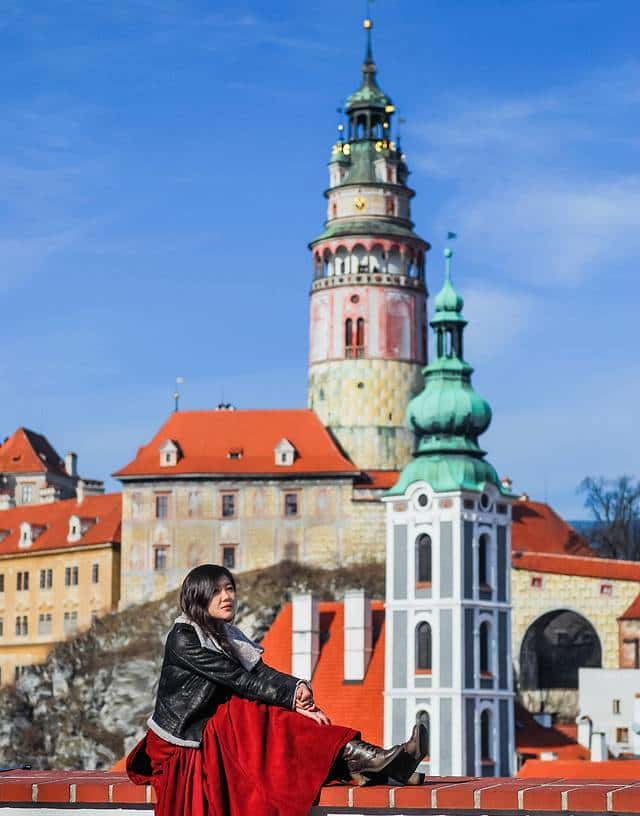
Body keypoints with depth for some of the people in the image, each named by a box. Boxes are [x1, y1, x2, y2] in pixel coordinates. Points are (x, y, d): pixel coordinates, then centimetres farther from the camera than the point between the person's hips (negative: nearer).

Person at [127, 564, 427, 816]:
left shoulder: (227, 635, 13)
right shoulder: (183, 638, -13)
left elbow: (261, 673, -1)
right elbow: (235, 678, -20)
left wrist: (297, 694, -20)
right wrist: (291, 693, -20)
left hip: (216, 733, 7)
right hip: (181, 744, -7)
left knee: (288, 721, -14)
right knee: (258, 712, -26)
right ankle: (353, 757, -34)